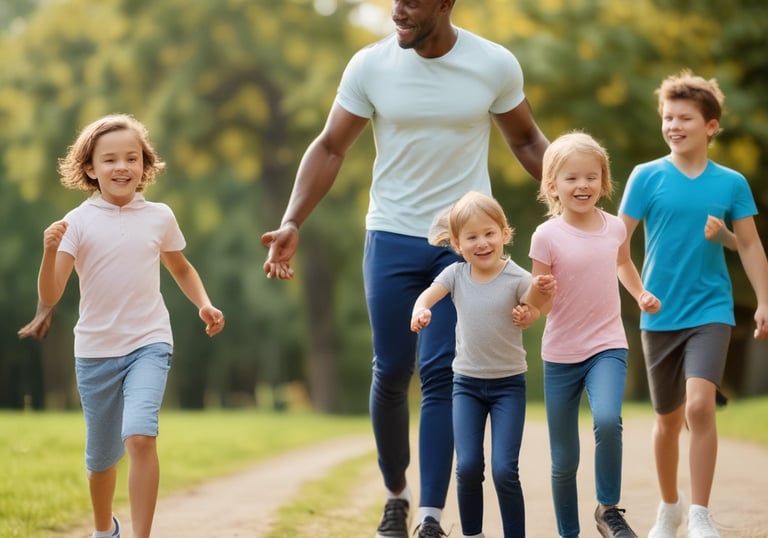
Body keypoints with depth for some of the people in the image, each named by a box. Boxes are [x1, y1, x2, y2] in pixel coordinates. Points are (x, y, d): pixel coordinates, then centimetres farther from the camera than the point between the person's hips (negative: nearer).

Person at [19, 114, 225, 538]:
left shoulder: (159, 217, 1)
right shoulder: (78, 222, -6)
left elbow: (181, 269, 20)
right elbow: (50, 296, -13)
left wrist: (204, 304, 3)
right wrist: (50, 251, -30)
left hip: (148, 345, 0)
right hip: (95, 351, 1)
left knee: (140, 435, -24)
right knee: (101, 456, 14)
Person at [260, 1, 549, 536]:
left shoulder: (496, 65, -6)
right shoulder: (370, 65, -6)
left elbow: (526, 141, 8)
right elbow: (330, 148, 0)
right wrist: (292, 223, -10)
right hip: (393, 237, 1)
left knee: (441, 376, -7)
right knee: (391, 373, 5)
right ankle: (396, 495, 25)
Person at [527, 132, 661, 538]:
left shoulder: (615, 227, -1)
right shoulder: (547, 236, -12)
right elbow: (541, 304, -9)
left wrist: (641, 295, 10)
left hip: (607, 347, 1)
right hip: (561, 354, -1)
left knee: (607, 420, -29)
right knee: (564, 459, 6)